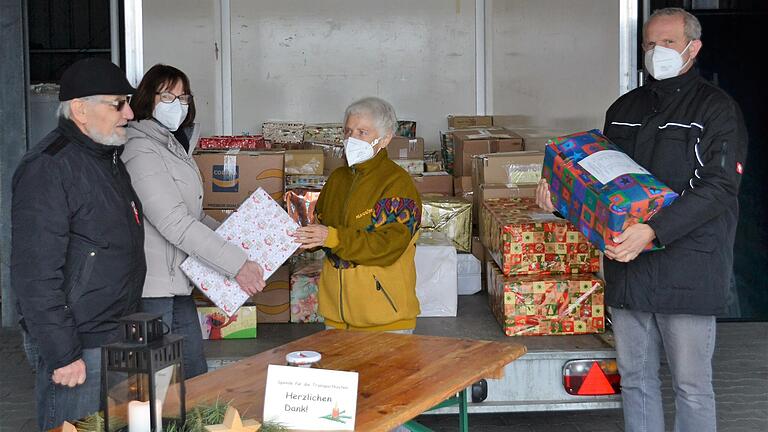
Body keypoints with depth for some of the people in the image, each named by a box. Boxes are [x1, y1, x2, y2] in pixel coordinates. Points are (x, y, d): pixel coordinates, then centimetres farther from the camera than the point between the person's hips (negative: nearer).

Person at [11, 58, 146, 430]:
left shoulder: (108, 159, 13)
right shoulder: (48, 169, -19)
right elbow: (35, 276, -23)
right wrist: (63, 355, -23)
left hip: (116, 339, 9)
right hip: (78, 348, -9)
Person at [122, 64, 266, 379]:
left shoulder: (176, 146, 16)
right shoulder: (142, 151, -16)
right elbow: (174, 224, -24)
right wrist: (236, 264, -24)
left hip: (178, 282, 10)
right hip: (154, 286, -10)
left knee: (195, 376, 15)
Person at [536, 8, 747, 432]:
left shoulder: (716, 108, -5)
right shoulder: (623, 109, 15)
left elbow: (718, 187, -16)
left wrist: (652, 230, -27)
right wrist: (558, 189, 3)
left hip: (687, 269, -6)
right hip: (627, 268, 6)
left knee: (691, 385, 2)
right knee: (635, 377, 13)